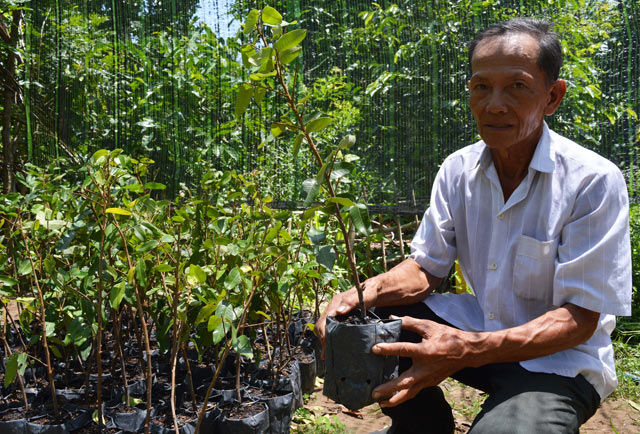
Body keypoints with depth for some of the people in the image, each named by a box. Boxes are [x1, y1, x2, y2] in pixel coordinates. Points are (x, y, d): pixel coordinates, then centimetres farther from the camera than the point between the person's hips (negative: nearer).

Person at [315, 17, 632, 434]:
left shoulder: (595, 181, -19)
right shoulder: (458, 170, -3)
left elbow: (580, 318, -20)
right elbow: (427, 267, 1)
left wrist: (471, 349, -36)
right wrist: (363, 293, -22)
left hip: (559, 358, -5)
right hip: (481, 325, 5)